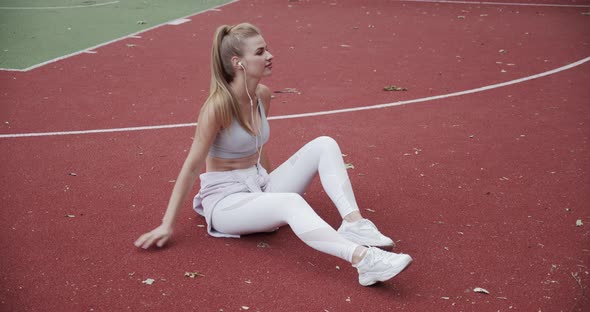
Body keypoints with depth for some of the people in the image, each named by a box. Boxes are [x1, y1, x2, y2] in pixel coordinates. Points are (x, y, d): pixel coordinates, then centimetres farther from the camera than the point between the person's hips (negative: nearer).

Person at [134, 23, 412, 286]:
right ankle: (363, 259, -50)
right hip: (225, 199, -8)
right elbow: (192, 167, -17)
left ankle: (353, 222, -22)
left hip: (260, 187, 8)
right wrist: (167, 224, -15)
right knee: (291, 202, -37)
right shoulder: (218, 105, -20)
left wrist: (274, 183, 26)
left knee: (324, 145, -8)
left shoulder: (263, 95, 1)